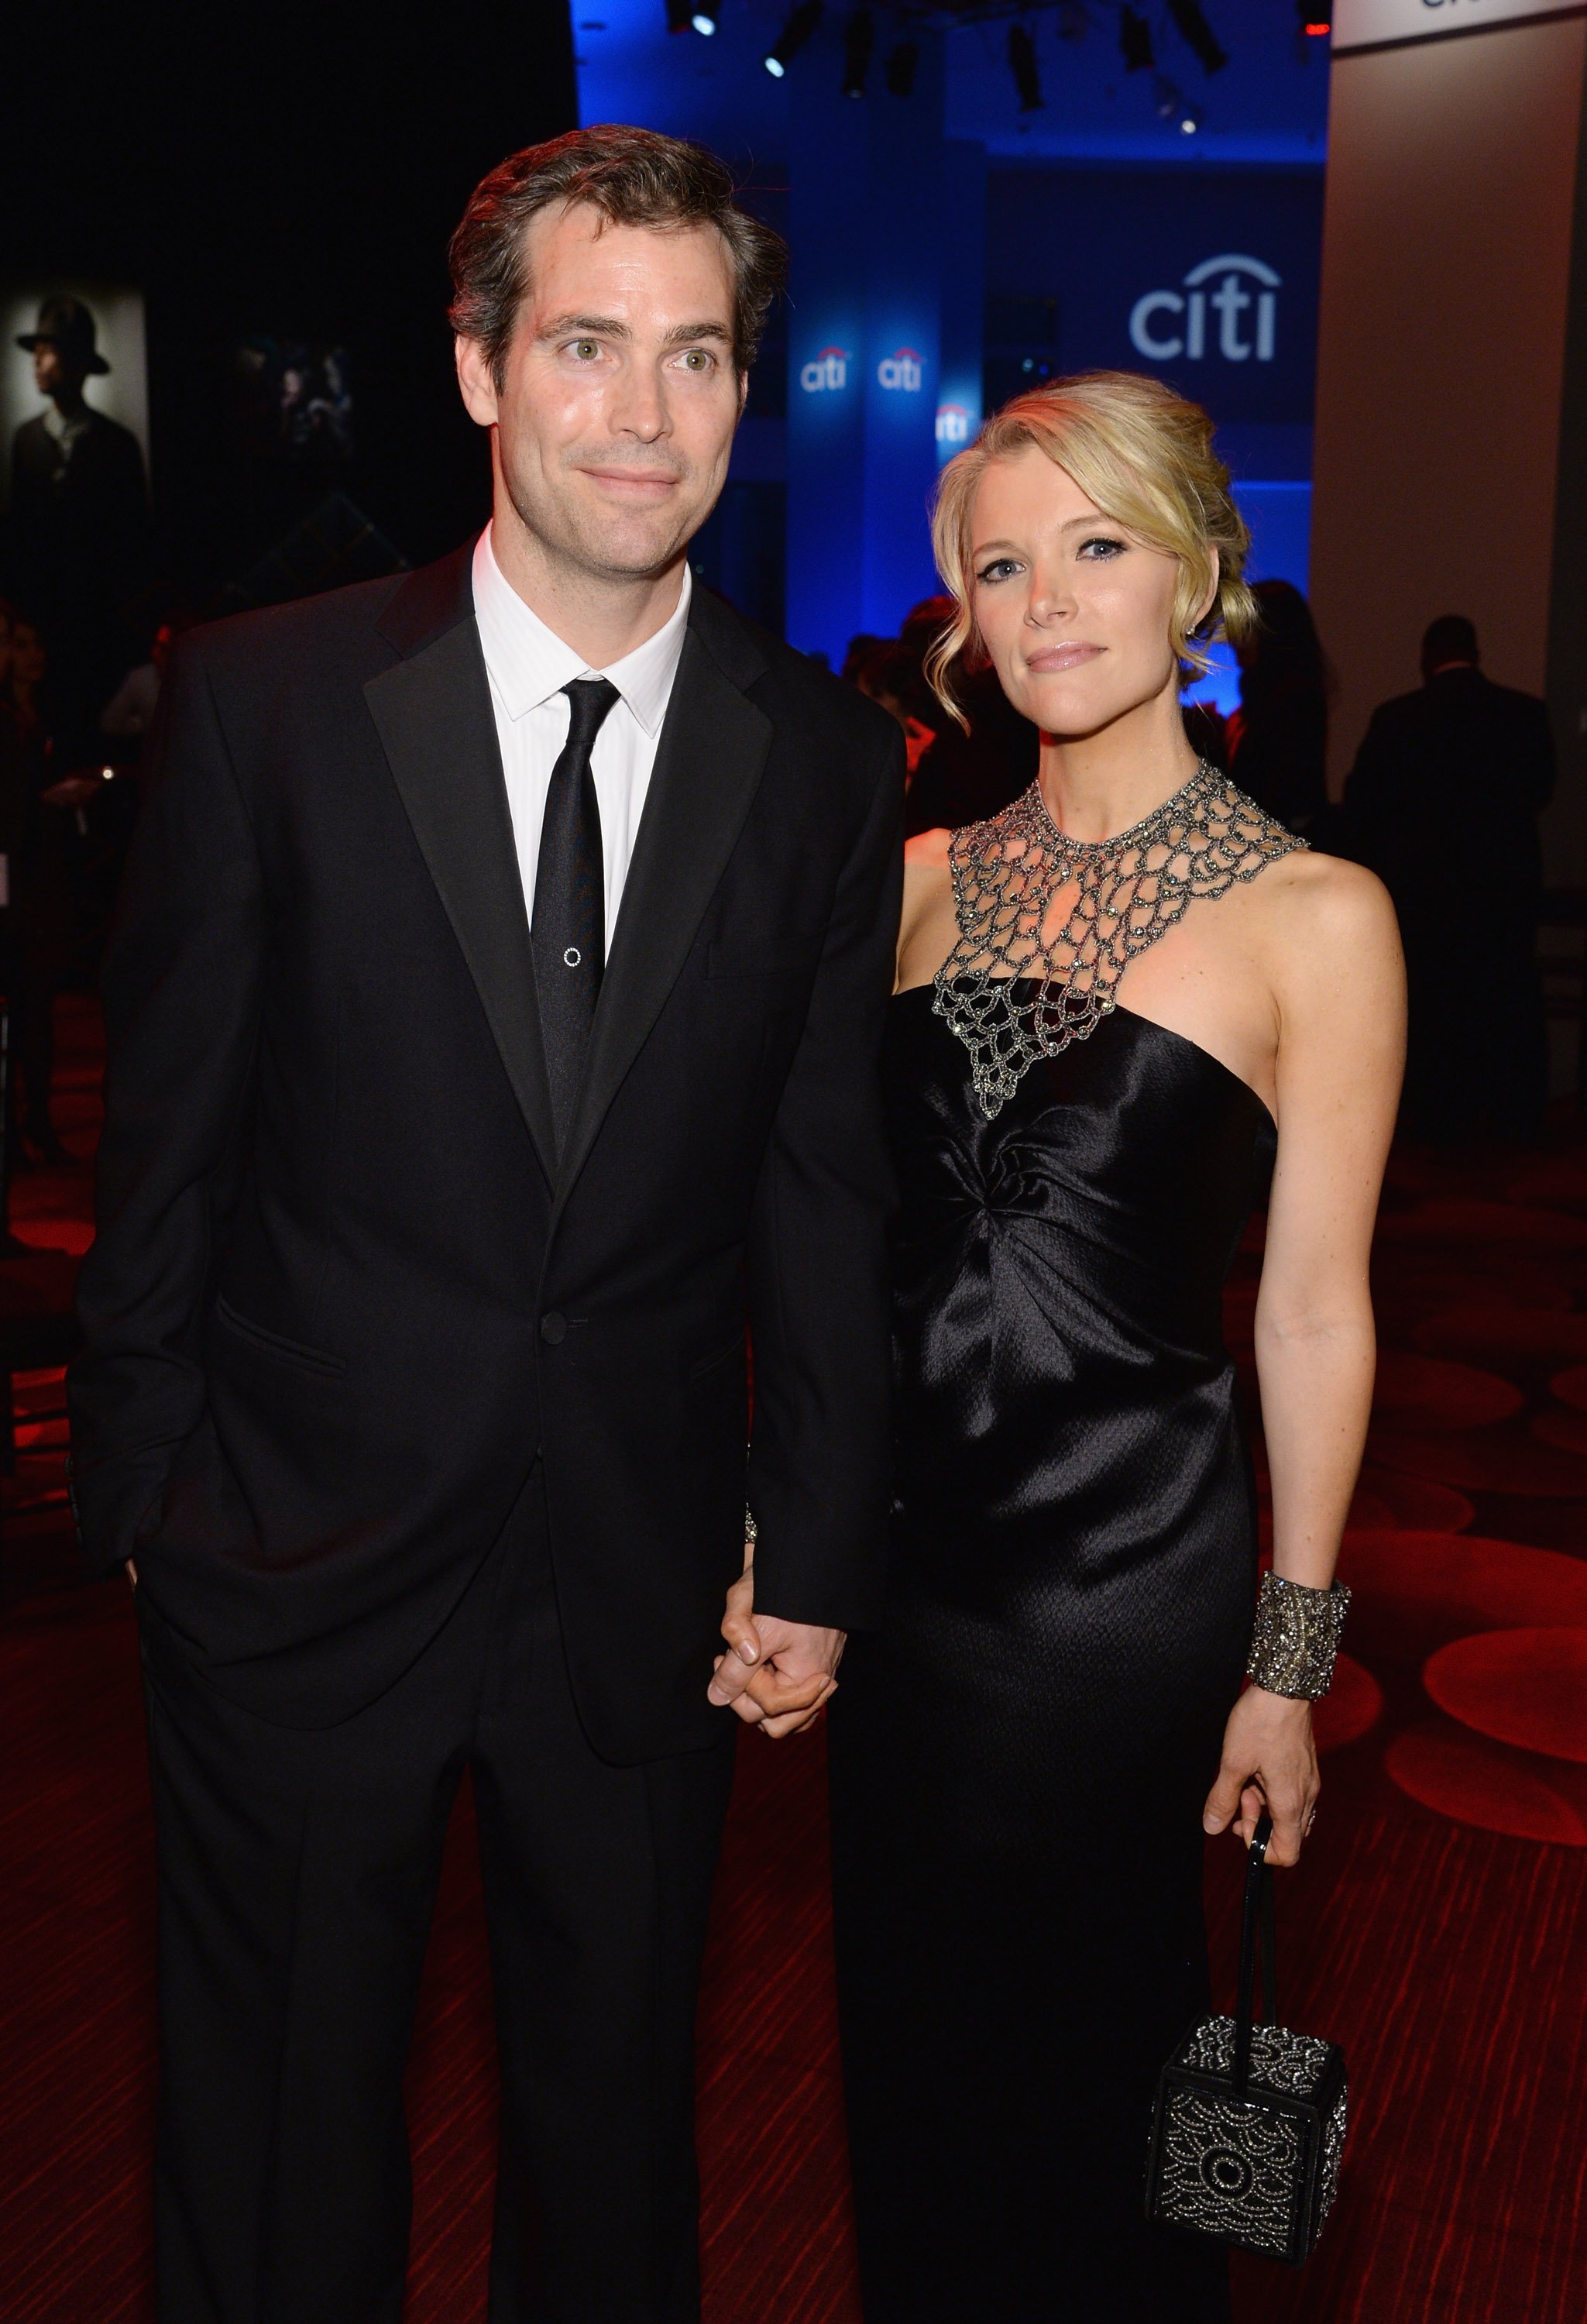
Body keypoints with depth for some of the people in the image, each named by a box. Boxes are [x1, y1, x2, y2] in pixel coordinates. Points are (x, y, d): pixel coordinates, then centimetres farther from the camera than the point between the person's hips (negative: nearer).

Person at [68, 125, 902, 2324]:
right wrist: (145, 1480, -1)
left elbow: (828, 1185, 0)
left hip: (650, 1589, 2)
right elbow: (164, 1132, -3)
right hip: (297, 1562, -1)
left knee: (617, 2121, 23)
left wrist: (817, 1558, 0)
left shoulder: (828, 761, -3)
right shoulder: (263, 697, -8)